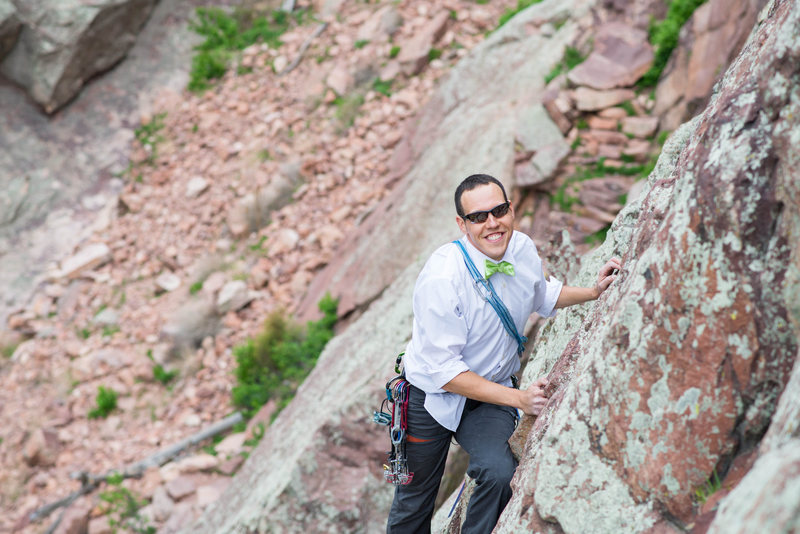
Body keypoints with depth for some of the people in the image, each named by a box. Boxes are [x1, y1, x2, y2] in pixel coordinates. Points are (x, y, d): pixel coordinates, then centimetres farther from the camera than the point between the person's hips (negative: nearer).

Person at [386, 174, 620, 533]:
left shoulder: (523, 249, -9)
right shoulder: (441, 278, -29)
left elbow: (543, 296, 17)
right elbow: (444, 371, -27)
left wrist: (593, 292, 3)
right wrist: (517, 399, -28)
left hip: (492, 390, 4)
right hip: (433, 395, -4)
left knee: (500, 472, -25)